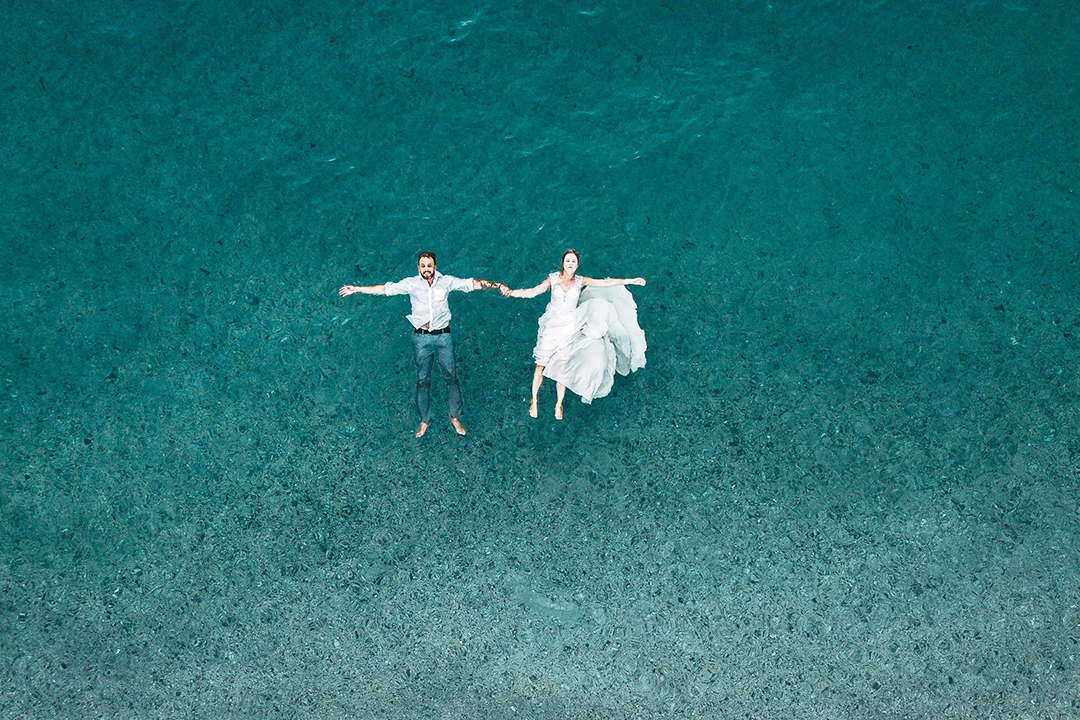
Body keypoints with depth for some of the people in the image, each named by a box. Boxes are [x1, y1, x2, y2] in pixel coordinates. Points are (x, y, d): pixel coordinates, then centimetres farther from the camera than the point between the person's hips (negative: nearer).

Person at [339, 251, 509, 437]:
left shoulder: (446, 281, -1)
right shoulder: (411, 283, -2)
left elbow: (472, 283, -4)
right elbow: (385, 288, -2)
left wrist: (497, 285, -15)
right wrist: (356, 289, -4)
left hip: (443, 336, 0)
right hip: (422, 337, 0)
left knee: (451, 376, 4)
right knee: (423, 380, 8)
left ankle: (455, 417, 20)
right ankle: (424, 420, 21)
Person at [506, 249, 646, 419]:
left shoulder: (581, 282, 1)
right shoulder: (553, 279, -2)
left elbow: (606, 283, -1)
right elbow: (533, 291, -12)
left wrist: (630, 281, -5)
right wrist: (511, 293, -27)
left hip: (569, 328, 1)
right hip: (551, 326, -1)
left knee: (562, 367, 2)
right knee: (541, 365, -1)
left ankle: (559, 405, 18)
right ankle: (533, 401, 15)